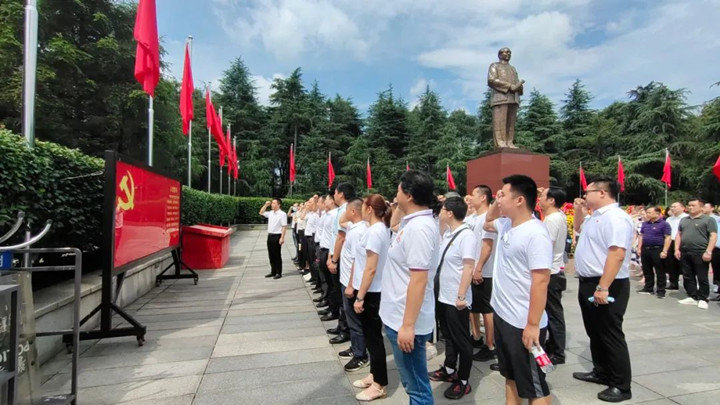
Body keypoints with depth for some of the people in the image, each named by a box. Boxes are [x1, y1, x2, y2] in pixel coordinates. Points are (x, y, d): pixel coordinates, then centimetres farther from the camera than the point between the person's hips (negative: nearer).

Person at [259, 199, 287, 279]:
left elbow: (284, 227, -16)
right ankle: (273, 271, 24)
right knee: (271, 255, 12)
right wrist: (265, 205, 9)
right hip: (270, 235, 7)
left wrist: (282, 238, -21)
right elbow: (261, 213, 23)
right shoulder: (270, 213, 10)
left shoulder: (282, 214, -12)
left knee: (277, 255, 1)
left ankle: (278, 273, 12)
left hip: (277, 236, -7)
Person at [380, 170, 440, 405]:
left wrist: (408, 325, -25)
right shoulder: (413, 221, 5)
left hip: (406, 321, -10)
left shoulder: (419, 227, -24)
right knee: (413, 382, 24)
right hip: (398, 316, 10)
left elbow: (419, 281, -26)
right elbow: (393, 225, 29)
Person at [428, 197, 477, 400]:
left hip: (456, 299, -8)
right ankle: (449, 370, 38)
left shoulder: (467, 235, -18)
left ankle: (463, 382, 20)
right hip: (443, 295, 8)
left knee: (461, 340, 6)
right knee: (449, 336, 22)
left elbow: (468, 268, -23)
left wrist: (461, 296, -25)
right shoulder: (448, 233, 8)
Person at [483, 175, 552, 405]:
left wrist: (533, 325, -23)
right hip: (502, 316, 9)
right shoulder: (506, 224, 4)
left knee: (533, 386, 8)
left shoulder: (536, 234, -22)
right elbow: (487, 223, 26)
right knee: (510, 376, 24)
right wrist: (495, 204, 7)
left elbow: (540, 282, -24)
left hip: (523, 324, -8)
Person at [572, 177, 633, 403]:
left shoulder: (616, 217, -19)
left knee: (610, 335, 0)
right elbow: (578, 227, 36)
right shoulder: (596, 217, 13)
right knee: (595, 332, 19)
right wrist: (578, 210, 17)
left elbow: (617, 254, -28)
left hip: (606, 286, -10)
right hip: (589, 283, 10)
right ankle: (601, 373, 33)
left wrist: (603, 287, -31)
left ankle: (621, 386, 12)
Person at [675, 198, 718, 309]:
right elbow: (679, 235, 18)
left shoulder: (708, 220, -2)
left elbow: (713, 236, -9)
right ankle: (692, 297, 18)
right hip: (684, 253, 6)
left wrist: (708, 251, -17)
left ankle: (702, 299, 9)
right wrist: (677, 249, 7)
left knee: (702, 278, 1)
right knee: (687, 277, 9)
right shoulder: (684, 220, 16)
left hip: (700, 253, -6)